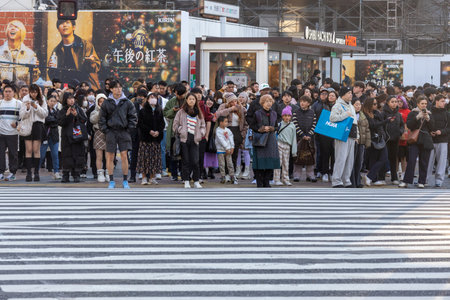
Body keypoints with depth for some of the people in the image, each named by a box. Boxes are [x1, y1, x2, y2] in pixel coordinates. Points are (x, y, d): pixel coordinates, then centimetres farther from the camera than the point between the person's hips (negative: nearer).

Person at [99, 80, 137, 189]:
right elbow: (102, 118, 8)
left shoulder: (127, 102, 4)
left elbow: (133, 117, 8)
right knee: (110, 156, 1)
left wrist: (129, 128, 0)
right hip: (111, 132, 0)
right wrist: (105, 130, 0)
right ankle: (111, 181, 8)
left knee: (124, 156, -3)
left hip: (123, 132, 0)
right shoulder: (106, 103, 3)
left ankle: (125, 181, 5)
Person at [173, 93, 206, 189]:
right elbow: (175, 124, 5)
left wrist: (201, 133, 3)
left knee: (195, 162, -5)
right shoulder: (181, 112, 5)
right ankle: (186, 181, 6)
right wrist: (180, 131, -8)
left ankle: (196, 181, 4)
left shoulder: (198, 113, 13)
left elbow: (203, 125, 19)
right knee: (185, 161, 0)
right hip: (184, 138, -2)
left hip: (194, 139, 2)